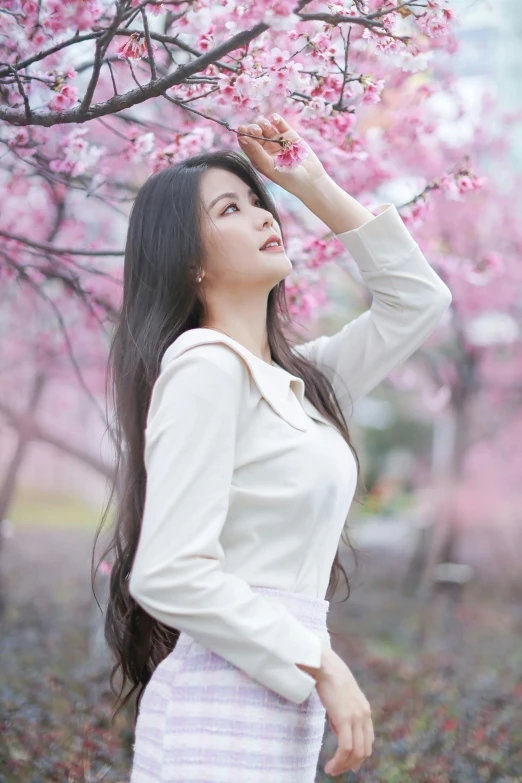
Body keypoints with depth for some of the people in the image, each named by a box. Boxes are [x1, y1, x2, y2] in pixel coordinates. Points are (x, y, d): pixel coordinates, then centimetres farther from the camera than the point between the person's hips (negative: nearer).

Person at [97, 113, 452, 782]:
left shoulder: (296, 381, 13)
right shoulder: (205, 369, -12)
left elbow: (419, 299, 21)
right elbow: (169, 574, -19)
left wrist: (314, 186, 13)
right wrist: (324, 666, -16)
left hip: (278, 716, 8)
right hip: (222, 713, -8)